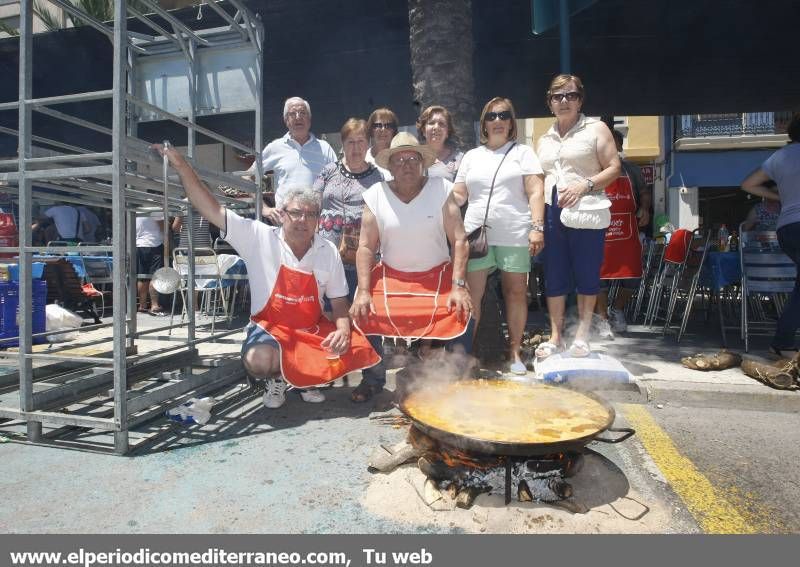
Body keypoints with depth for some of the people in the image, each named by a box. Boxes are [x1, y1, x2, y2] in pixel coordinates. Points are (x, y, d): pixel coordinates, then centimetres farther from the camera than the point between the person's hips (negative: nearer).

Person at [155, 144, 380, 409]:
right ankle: (277, 379, 6)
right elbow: (212, 210, -13)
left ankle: (307, 379, 13)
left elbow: (339, 300, -1)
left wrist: (343, 329, -20)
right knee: (259, 361, -35)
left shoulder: (328, 251, -4)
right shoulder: (260, 238, -9)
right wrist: (182, 166, -20)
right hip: (269, 326, -2)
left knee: (355, 350, -18)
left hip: (313, 328, 3)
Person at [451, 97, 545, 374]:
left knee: (516, 292, 3)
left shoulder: (523, 152, 9)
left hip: (514, 236, -1)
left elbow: (535, 193, 0)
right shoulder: (471, 156, 17)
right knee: (471, 295, -2)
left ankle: (514, 352, 16)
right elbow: (458, 195, 15)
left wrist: (537, 227, -12)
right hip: (476, 234, 2)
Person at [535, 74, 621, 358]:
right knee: (554, 275, 3)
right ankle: (555, 336, 12)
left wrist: (585, 185, -15)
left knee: (586, 274, -1)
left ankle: (582, 335, 12)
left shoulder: (596, 129, 8)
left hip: (585, 211, -4)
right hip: (551, 211, 4)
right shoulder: (544, 139, 20)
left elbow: (614, 168, 1)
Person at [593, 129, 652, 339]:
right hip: (599, 233, -3)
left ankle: (617, 310, 28)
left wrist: (644, 208, 2)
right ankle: (601, 319, 11)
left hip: (627, 234, 4)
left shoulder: (631, 169, 14)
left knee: (632, 276, 4)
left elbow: (644, 192, 20)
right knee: (600, 276, -2)